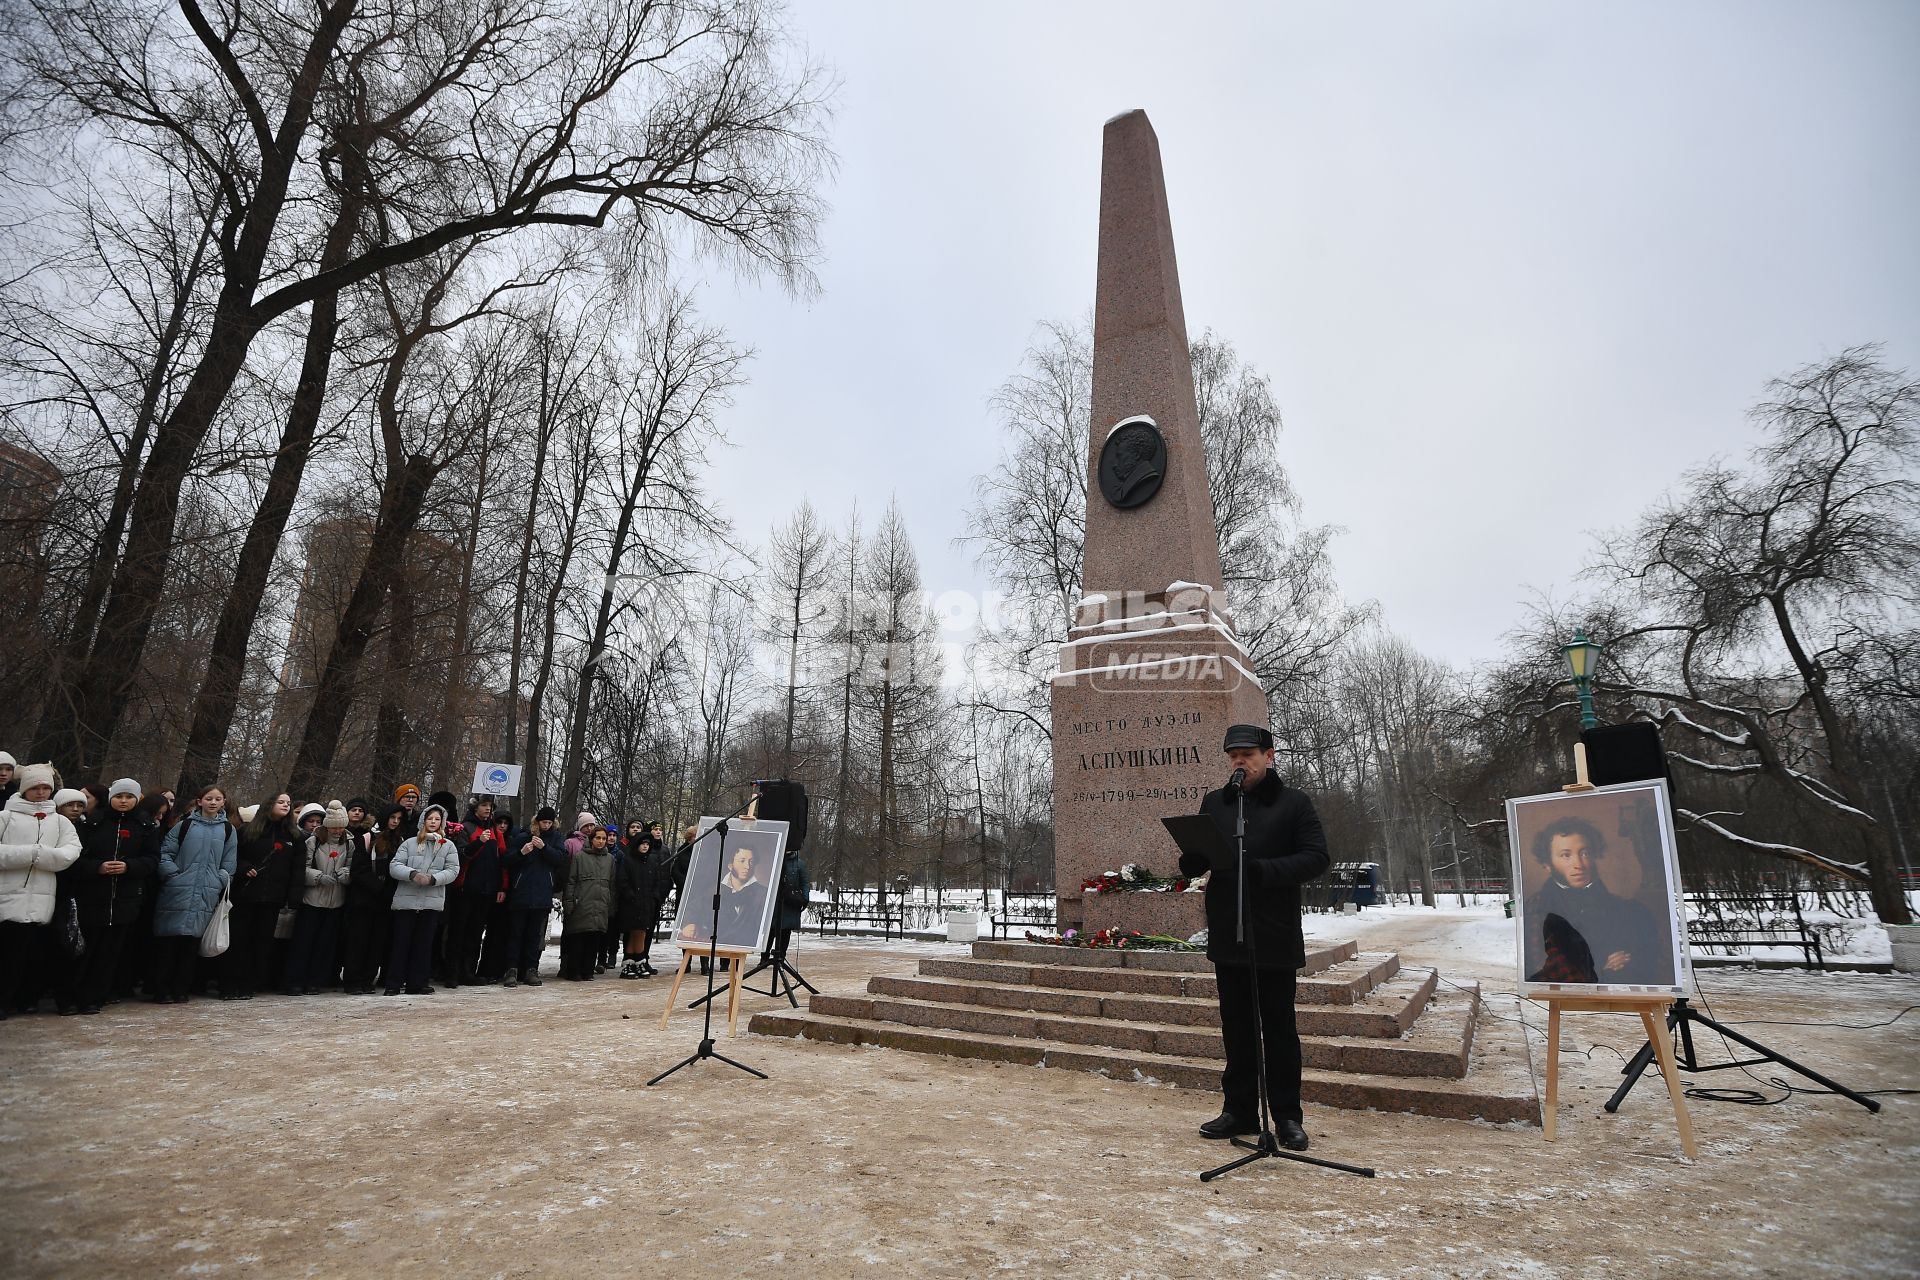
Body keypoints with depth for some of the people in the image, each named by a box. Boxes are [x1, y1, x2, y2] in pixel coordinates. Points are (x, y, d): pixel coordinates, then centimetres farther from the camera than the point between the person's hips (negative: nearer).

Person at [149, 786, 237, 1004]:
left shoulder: (228, 830, 10)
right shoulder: (184, 825, 6)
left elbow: (229, 864, 11)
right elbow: (164, 853, 3)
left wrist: (219, 882, 1)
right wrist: (174, 875, -9)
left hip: (207, 895, 1)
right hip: (177, 893, -1)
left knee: (192, 942, 4)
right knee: (168, 940, -1)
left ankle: (180, 989, 13)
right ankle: (161, 989, 9)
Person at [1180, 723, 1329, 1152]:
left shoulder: (1293, 804, -2)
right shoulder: (1215, 803, 10)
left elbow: (1316, 857, -10)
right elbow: (1194, 861, 11)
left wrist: (1263, 870, -23)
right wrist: (1193, 858, -14)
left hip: (1275, 938, -4)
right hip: (1227, 936, 4)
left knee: (1279, 1029, 6)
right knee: (1236, 1028, 13)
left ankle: (1287, 1117, 18)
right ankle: (1239, 1110, 24)